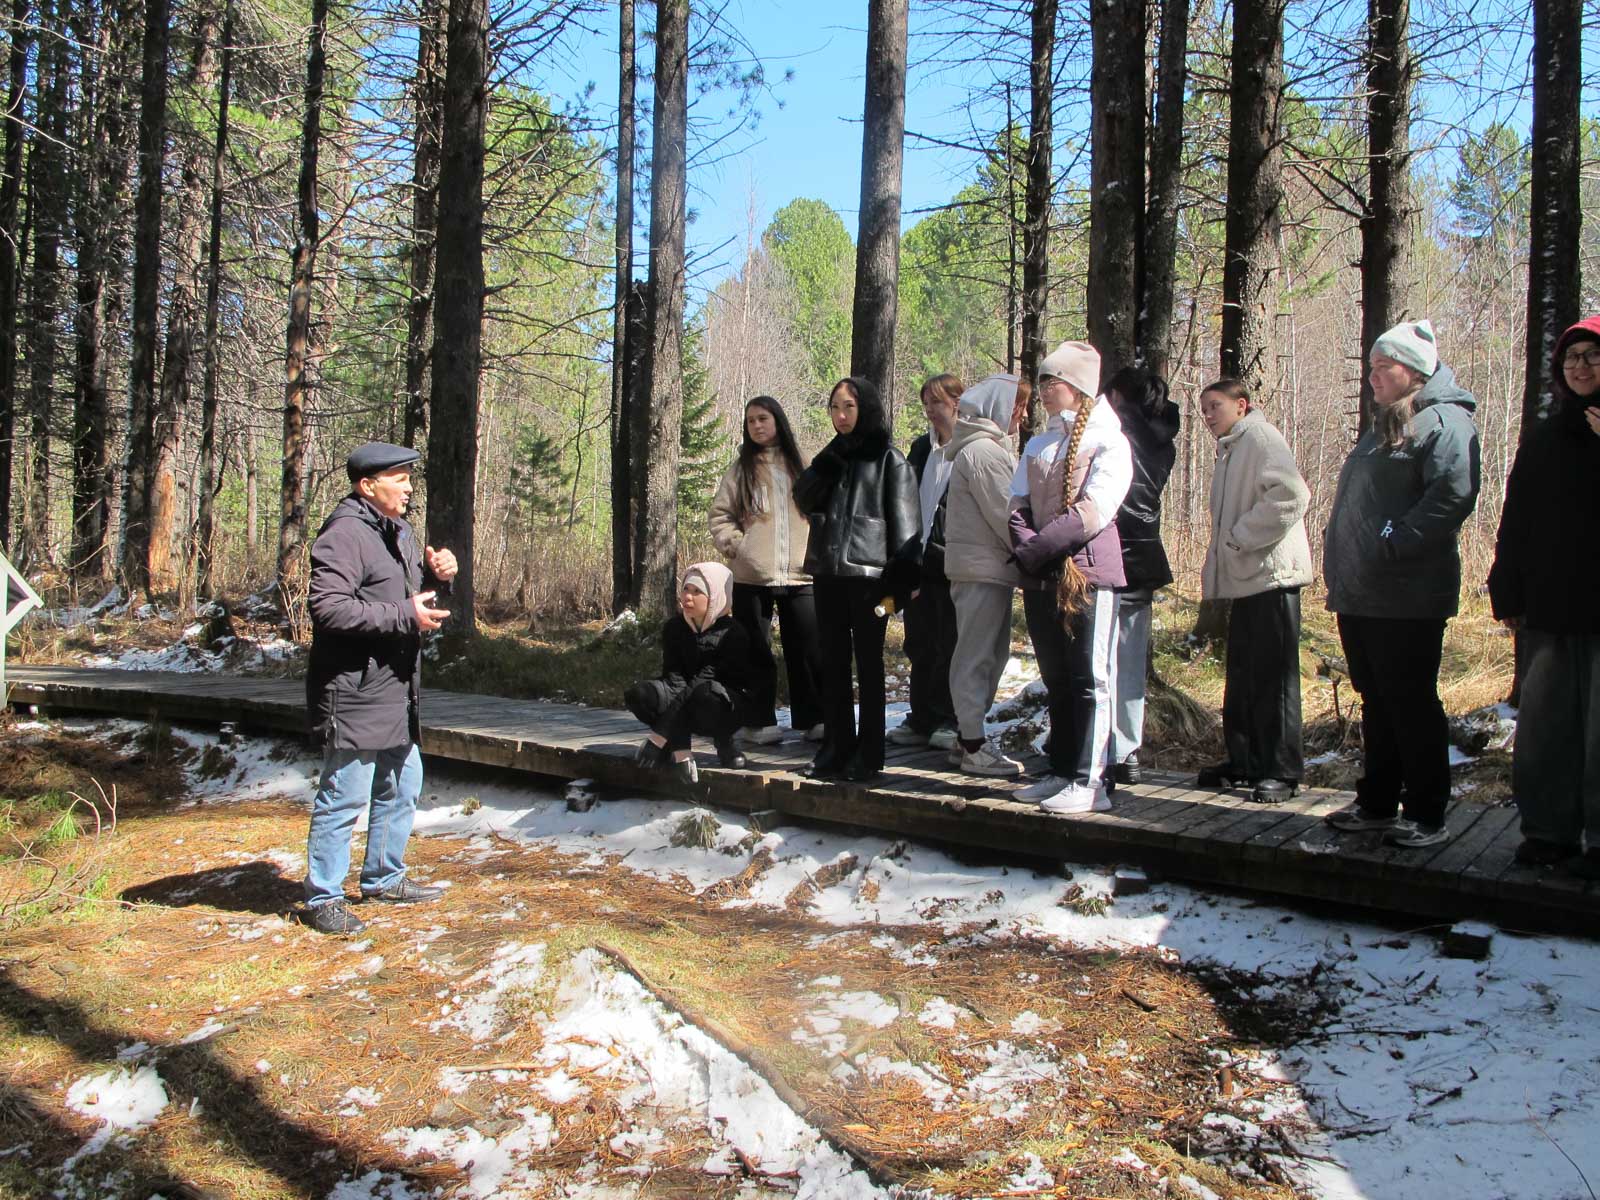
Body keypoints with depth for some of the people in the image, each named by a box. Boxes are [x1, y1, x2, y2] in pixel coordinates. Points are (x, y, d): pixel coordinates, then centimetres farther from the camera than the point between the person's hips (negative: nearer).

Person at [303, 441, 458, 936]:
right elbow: (329, 607, -27)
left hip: (395, 691, 10)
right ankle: (323, 898, 9)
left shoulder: (396, 530, 15)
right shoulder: (345, 533, -17)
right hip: (354, 695, -10)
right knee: (344, 797, -3)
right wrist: (405, 615, -24)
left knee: (402, 786, 20)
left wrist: (435, 574, 3)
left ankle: (383, 878, 35)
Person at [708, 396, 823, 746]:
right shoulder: (742, 468, 7)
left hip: (799, 576, 1)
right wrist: (737, 546, -8)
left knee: (809, 651, 1)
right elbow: (720, 515, 6)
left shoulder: (800, 467, 11)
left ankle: (813, 719, 10)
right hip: (752, 577, -1)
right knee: (757, 652, 3)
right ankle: (759, 722, 9)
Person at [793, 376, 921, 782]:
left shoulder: (889, 459, -1)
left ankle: (868, 754, 5)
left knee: (868, 664, 0)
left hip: (868, 573, -5)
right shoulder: (832, 456, 17)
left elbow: (905, 523, -6)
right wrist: (831, 459, -8)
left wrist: (900, 580, -14)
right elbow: (804, 499, 3)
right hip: (828, 573, 6)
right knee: (833, 664, 8)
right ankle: (836, 747, 16)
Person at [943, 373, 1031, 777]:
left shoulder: (988, 447, 21)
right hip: (983, 566, -10)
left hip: (991, 566, 10)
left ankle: (969, 738, 20)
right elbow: (1004, 514, -17)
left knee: (991, 652, 14)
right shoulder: (983, 451, -13)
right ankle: (974, 746, -2)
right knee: (977, 654, -6)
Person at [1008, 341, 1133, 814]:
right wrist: (1029, 549, -9)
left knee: (1089, 680, -4)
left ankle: (1089, 782, -2)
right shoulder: (1037, 445, 17)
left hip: (1088, 574, -6)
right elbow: (1018, 506, 9)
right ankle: (1061, 772, 18)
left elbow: (1093, 511, -15)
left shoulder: (1108, 442, -4)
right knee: (1056, 681, 11)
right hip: (1040, 577, 7)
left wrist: (1038, 547, -16)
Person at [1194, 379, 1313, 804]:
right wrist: (1217, 568, 12)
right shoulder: (1230, 450, 21)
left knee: (1272, 675, -6)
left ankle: (1281, 771, 0)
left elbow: (1291, 495, -23)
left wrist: (1240, 537, -18)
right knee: (1241, 675, 13)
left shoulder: (1261, 438, -9)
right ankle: (1244, 762, 23)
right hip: (1245, 578, 10)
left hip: (1271, 575, -10)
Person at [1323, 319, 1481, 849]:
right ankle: (1377, 803, 25)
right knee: (1376, 701, 15)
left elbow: (1453, 496, -23)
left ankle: (1426, 814, 4)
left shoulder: (1445, 422, -9)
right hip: (1359, 595, 9)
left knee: (1411, 704, -4)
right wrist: (1339, 555, 17)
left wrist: (1391, 547, -23)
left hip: (1407, 598, -9)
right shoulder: (1383, 426, 22)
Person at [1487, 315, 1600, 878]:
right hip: (1549, 610, 4)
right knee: (1545, 725, 5)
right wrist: (1508, 595, 7)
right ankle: (1549, 827, 15)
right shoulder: (1542, 438, 13)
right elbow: (1515, 525, 12)